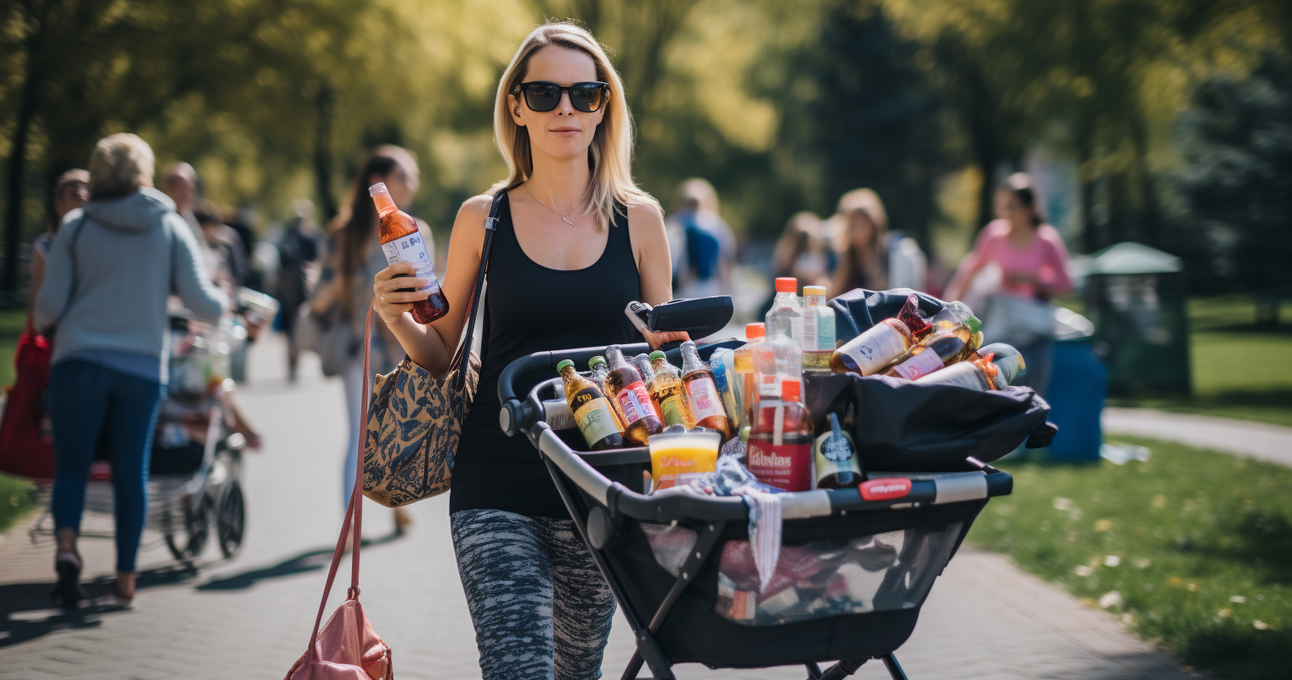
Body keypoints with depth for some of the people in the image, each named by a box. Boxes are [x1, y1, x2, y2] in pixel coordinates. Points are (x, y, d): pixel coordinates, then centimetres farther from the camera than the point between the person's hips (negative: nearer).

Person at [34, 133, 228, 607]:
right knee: (131, 471, 9)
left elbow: (49, 304, 1)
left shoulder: (76, 227, 1)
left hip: (80, 360, -1)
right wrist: (225, 303, 21)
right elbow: (201, 302, -1)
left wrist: (40, 323, 23)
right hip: (143, 367, 1)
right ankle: (126, 577, 10)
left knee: (71, 466, 5)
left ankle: (66, 545, -19)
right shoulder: (171, 227, 3)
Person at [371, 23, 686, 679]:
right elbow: (442, 354, 10)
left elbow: (665, 352, 13)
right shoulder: (483, 219, 4)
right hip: (496, 490, -1)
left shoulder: (638, 218, 6)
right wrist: (398, 319, -8)